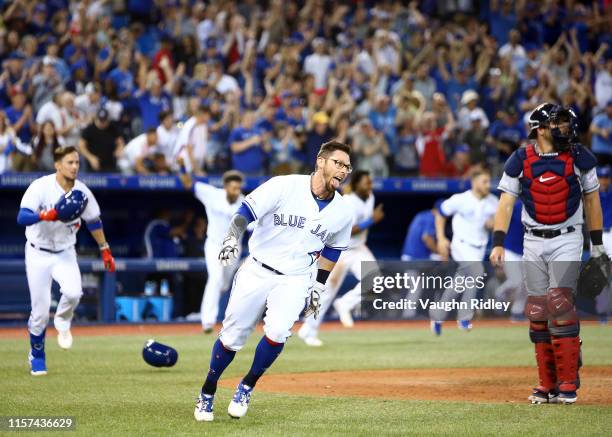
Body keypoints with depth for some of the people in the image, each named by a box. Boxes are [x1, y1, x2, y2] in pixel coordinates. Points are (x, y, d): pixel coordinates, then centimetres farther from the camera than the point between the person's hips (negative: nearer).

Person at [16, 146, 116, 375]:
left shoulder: (82, 191, -6)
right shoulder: (40, 187, -18)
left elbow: (93, 221, 10)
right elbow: (22, 217, -29)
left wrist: (105, 250, 13)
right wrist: (45, 215, -46)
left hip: (65, 253, 2)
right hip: (38, 254, -2)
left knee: (73, 292, -26)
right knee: (40, 311, -4)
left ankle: (62, 323, 9)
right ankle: (36, 356, 21)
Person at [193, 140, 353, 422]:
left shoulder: (342, 213, 0)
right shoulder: (284, 186, -12)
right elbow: (246, 211, -14)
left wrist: (319, 286, 15)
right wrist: (233, 237, -31)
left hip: (296, 280, 1)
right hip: (257, 271, -1)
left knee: (277, 332, -23)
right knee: (232, 336, 0)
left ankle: (247, 387, 1)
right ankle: (207, 393, 23)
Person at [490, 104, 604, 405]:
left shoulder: (579, 157, -1)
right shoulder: (520, 161, -1)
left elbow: (591, 199, 7)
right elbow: (506, 203, -2)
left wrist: (597, 244, 7)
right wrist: (498, 243, -12)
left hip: (567, 241, -2)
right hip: (533, 243, 2)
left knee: (560, 306, -15)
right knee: (537, 312, 2)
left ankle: (568, 382, -11)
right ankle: (547, 384, 9)